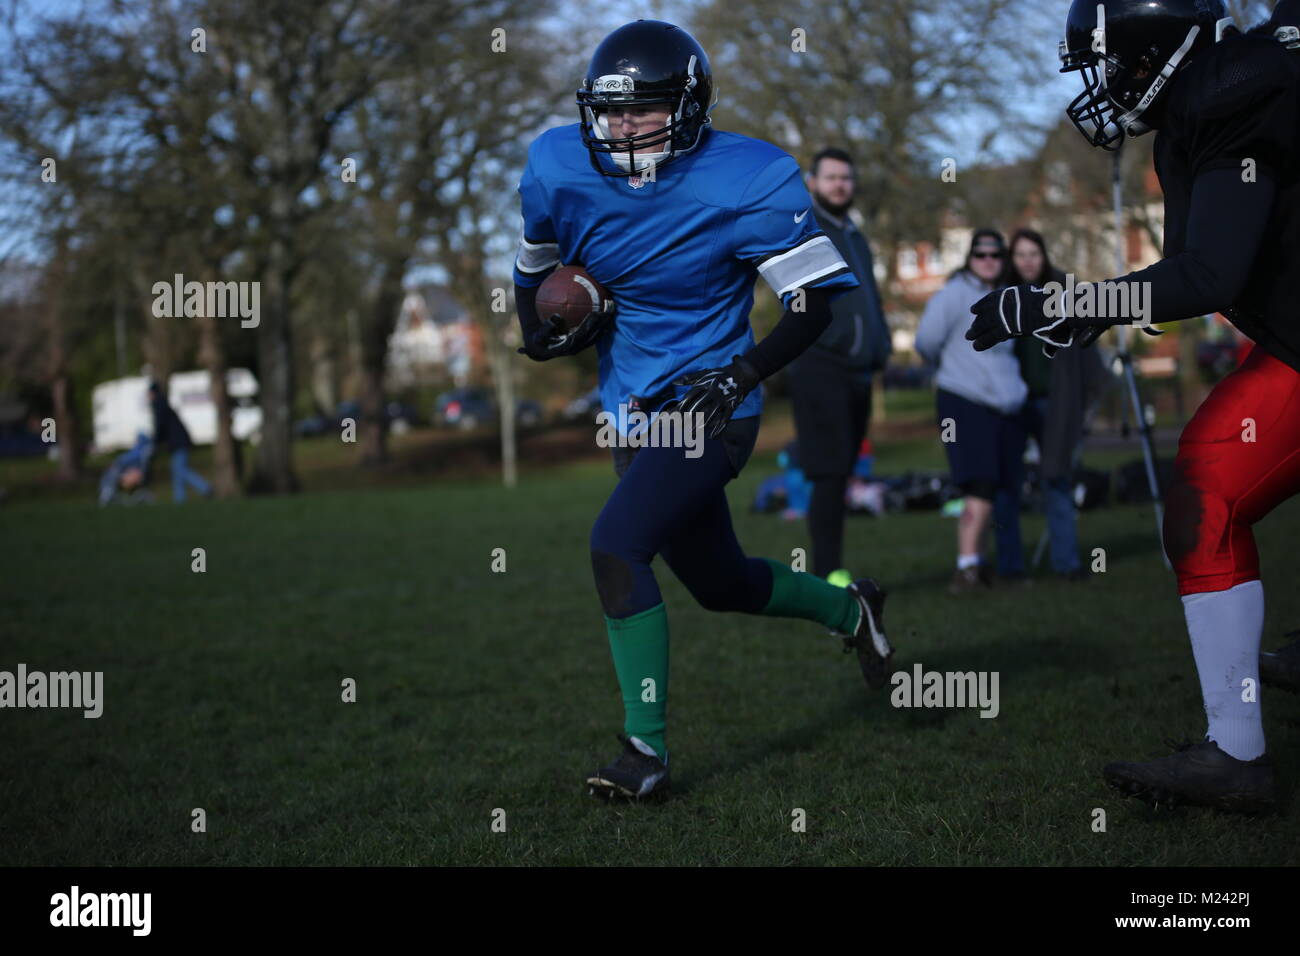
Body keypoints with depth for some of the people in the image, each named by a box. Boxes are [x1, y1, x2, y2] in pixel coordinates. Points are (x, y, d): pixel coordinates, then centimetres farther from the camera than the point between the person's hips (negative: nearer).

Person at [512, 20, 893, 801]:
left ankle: (648, 750, -11)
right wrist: (544, 329, -2)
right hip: (634, 408, 7)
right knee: (720, 582, 18)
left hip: (708, 409, -6)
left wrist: (739, 375, -22)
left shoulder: (749, 184, -17)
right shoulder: (561, 168, -3)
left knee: (617, 545, -22)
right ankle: (850, 610, 47)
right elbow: (536, 264, 17)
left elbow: (817, 300, -12)